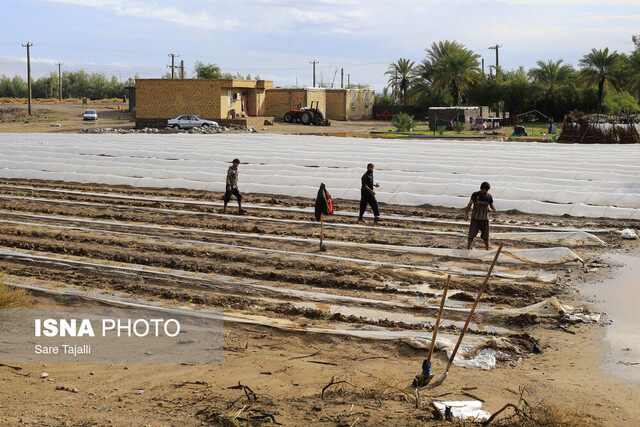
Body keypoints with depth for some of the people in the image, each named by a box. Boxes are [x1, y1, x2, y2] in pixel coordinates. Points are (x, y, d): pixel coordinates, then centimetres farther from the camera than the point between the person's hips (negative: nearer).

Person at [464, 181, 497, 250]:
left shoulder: (489, 196, 1)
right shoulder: (475, 194, -7)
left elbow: (492, 206, 7)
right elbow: (469, 204, -8)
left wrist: (495, 209, -17)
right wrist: (466, 214, -16)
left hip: (485, 219, 2)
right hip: (475, 218, -2)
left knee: (486, 236, 4)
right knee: (472, 235, -6)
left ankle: (487, 250, 16)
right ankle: (468, 249, 2)